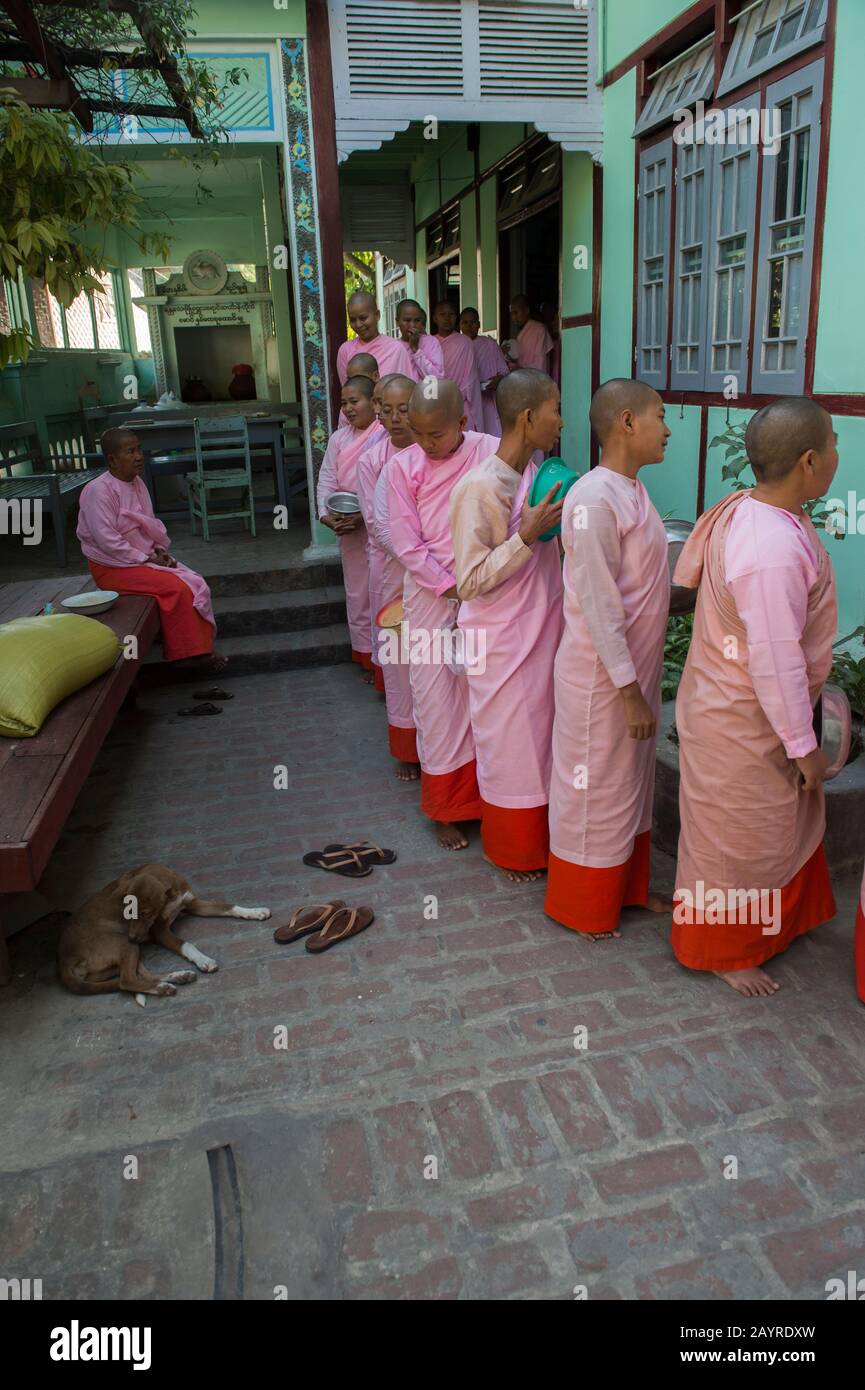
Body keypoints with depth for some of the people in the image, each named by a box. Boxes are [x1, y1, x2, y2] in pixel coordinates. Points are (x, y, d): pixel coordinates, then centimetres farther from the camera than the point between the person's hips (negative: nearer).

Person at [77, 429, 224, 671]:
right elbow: (107, 541, -23)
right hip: (114, 566, -8)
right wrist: (145, 558, -19)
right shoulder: (99, 491, -17)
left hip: (147, 556, 8)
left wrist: (160, 550, -1)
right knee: (176, 588, -23)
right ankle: (186, 653, -11)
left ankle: (200, 647, -5)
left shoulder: (136, 483, 8)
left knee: (195, 584, -10)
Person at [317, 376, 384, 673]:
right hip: (349, 529, 6)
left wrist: (366, 515, -22)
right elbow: (326, 480, 7)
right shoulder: (339, 438, 9)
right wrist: (326, 514, -9)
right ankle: (365, 652, 26)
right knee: (356, 591, 13)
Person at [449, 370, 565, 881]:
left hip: (543, 630, 7)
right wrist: (526, 537, -27)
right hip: (504, 642, -7)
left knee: (541, 736, 19)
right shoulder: (479, 488, -21)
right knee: (513, 744, 8)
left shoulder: (537, 473, 3)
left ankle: (541, 836, 38)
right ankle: (516, 851, 28)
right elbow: (469, 582, -21)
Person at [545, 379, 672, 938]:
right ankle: (583, 907, 26)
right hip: (603, 676, -9)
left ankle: (628, 886, 40)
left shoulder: (632, 491, 8)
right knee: (594, 787, 7)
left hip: (638, 666, 9)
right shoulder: (595, 498, -22)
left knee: (632, 780, 21)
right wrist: (627, 688, -21)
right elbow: (597, 603, -23)